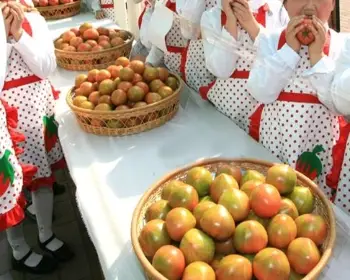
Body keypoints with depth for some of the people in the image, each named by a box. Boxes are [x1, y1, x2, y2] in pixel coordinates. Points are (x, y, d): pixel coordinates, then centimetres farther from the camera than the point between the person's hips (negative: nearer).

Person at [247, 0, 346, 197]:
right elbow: (261, 93, -11)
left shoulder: (342, 45, -3)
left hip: (319, 144, 0)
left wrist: (317, 55, -17)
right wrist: (290, 49, -16)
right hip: (274, 137, 1)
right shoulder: (271, 40, 0)